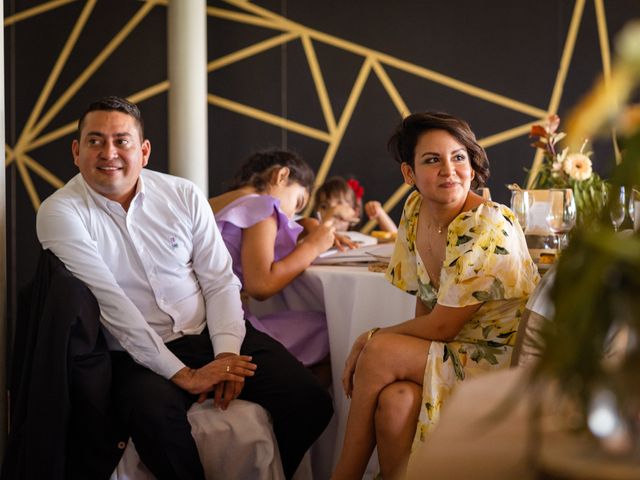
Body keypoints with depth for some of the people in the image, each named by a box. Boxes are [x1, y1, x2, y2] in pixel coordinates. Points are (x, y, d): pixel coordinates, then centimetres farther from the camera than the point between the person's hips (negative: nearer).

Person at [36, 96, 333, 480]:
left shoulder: (184, 196, 4)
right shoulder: (60, 213, -8)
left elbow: (220, 282, 3)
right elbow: (111, 304, -16)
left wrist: (227, 352, -14)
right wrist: (181, 373, -21)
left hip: (210, 334, 4)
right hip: (137, 354, -3)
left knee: (310, 400, -15)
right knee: (156, 416, -37)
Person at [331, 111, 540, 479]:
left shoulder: (488, 229, -21)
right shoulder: (415, 213, 1)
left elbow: (441, 327, -17)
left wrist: (371, 339, -5)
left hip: (503, 359, -5)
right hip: (452, 353, 5)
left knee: (379, 353, -21)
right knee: (395, 400, -27)